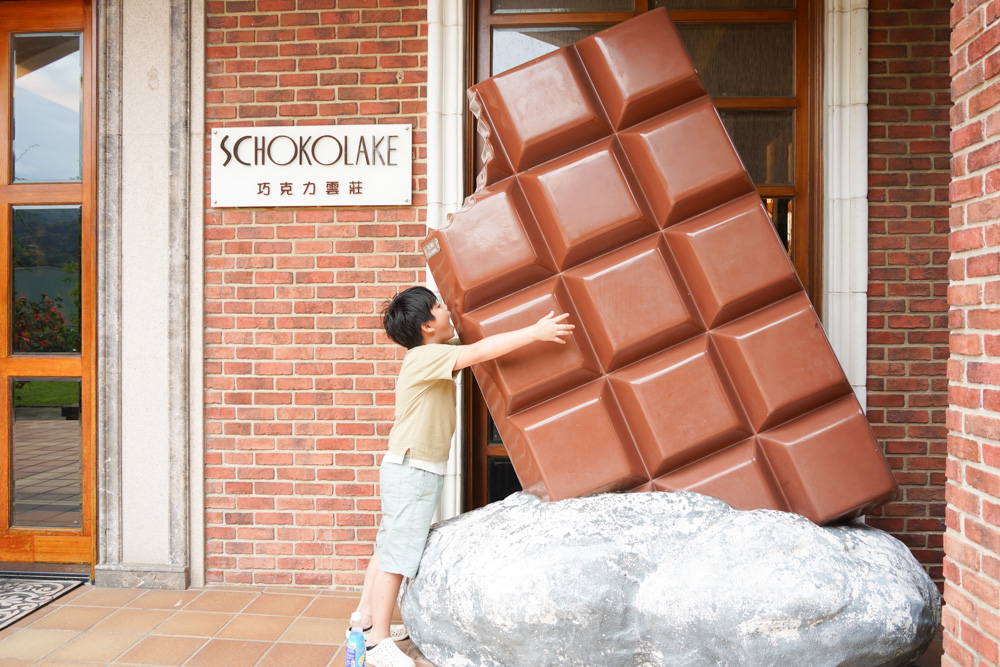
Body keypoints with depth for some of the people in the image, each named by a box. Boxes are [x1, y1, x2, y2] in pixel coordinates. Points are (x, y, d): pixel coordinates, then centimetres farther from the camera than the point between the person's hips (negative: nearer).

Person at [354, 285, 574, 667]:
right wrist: (535, 332, -25)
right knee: (396, 554, -3)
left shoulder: (435, 356, 10)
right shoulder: (424, 357, -20)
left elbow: (474, 351, 16)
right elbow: (481, 352, -28)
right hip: (411, 470, -10)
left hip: (420, 471, 10)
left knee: (389, 548, 18)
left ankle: (367, 619, 32)